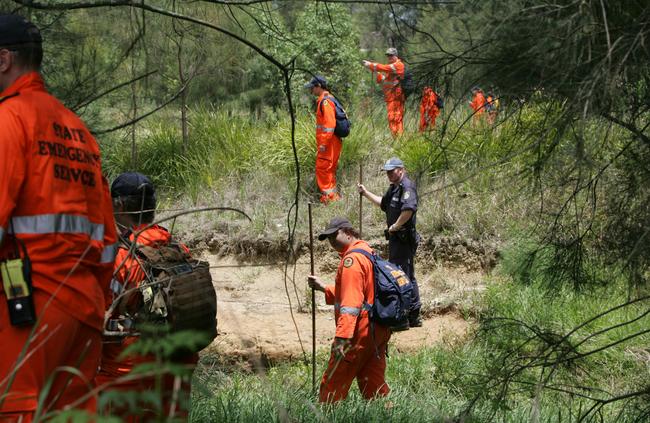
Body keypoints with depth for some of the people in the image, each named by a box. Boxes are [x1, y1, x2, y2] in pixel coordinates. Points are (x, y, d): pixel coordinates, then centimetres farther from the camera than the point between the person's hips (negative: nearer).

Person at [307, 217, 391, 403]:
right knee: (374, 388, 11)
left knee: (332, 386, -3)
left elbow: (350, 303, -22)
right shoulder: (368, 253, 18)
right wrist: (324, 288, 20)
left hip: (360, 333, -10)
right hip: (379, 331, 10)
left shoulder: (352, 259, -13)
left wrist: (342, 337, -27)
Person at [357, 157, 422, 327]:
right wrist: (365, 192, 27)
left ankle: (412, 317, -6)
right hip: (396, 238, 11)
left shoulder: (406, 186, -16)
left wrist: (395, 226, -22)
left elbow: (409, 209, -32)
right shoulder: (394, 187, 16)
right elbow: (383, 203, 34)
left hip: (403, 239, -11)